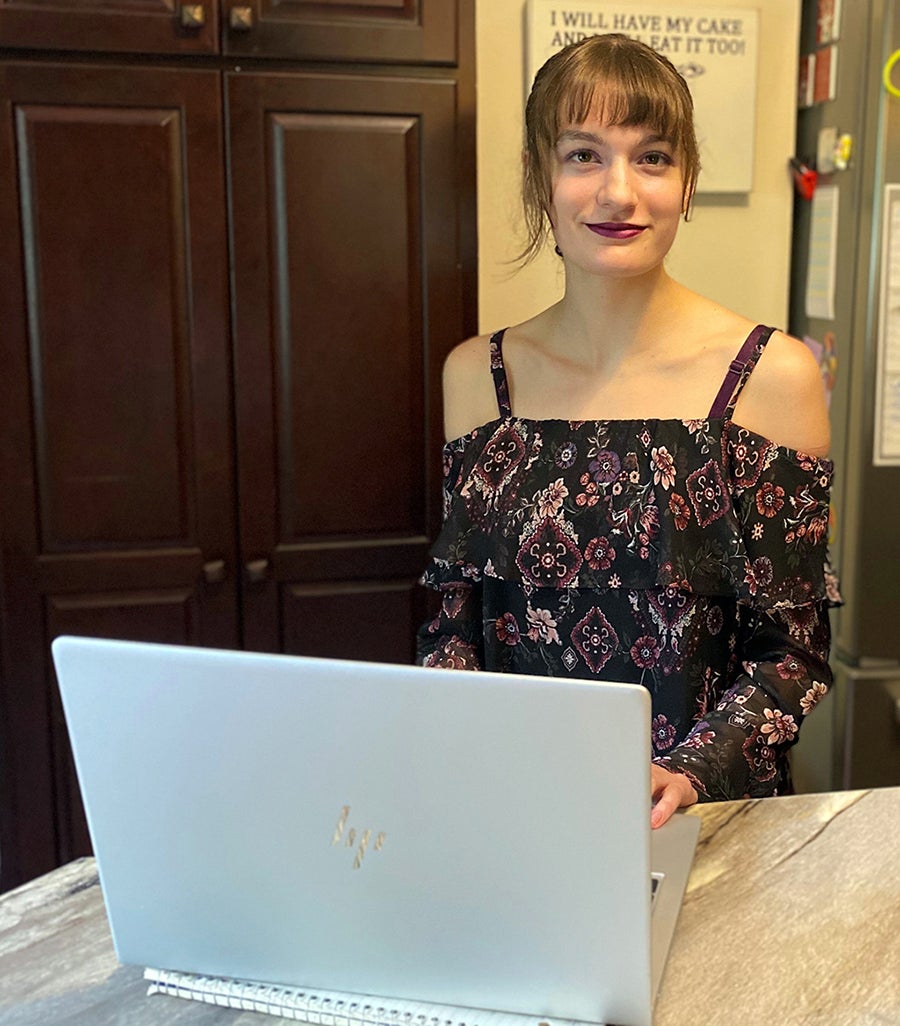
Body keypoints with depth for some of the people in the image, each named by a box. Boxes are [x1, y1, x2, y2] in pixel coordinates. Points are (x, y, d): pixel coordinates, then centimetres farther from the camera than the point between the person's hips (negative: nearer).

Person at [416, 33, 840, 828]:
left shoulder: (773, 376, -6)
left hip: (707, 820, -2)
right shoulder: (476, 374, 3)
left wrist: (691, 774, -18)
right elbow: (456, 619, 8)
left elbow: (795, 650, -3)